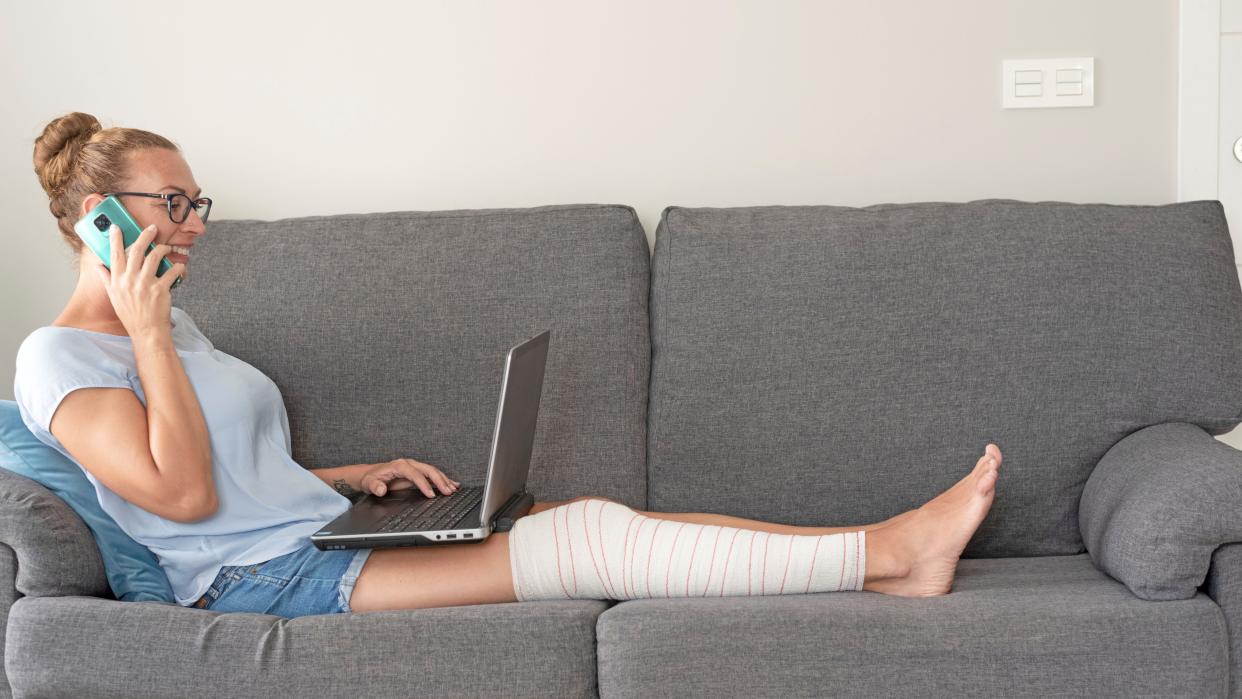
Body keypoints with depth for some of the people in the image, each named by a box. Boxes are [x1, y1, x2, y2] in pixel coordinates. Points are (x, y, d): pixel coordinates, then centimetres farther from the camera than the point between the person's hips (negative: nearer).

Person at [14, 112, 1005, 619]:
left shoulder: (168, 323, 21)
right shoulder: (59, 357, -7)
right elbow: (182, 492, -18)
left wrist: (360, 476, 10)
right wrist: (146, 336, -15)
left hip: (326, 535, 9)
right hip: (264, 582, -9)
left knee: (591, 521, -8)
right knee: (587, 536, -18)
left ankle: (890, 554, -12)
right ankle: (884, 552, -16)